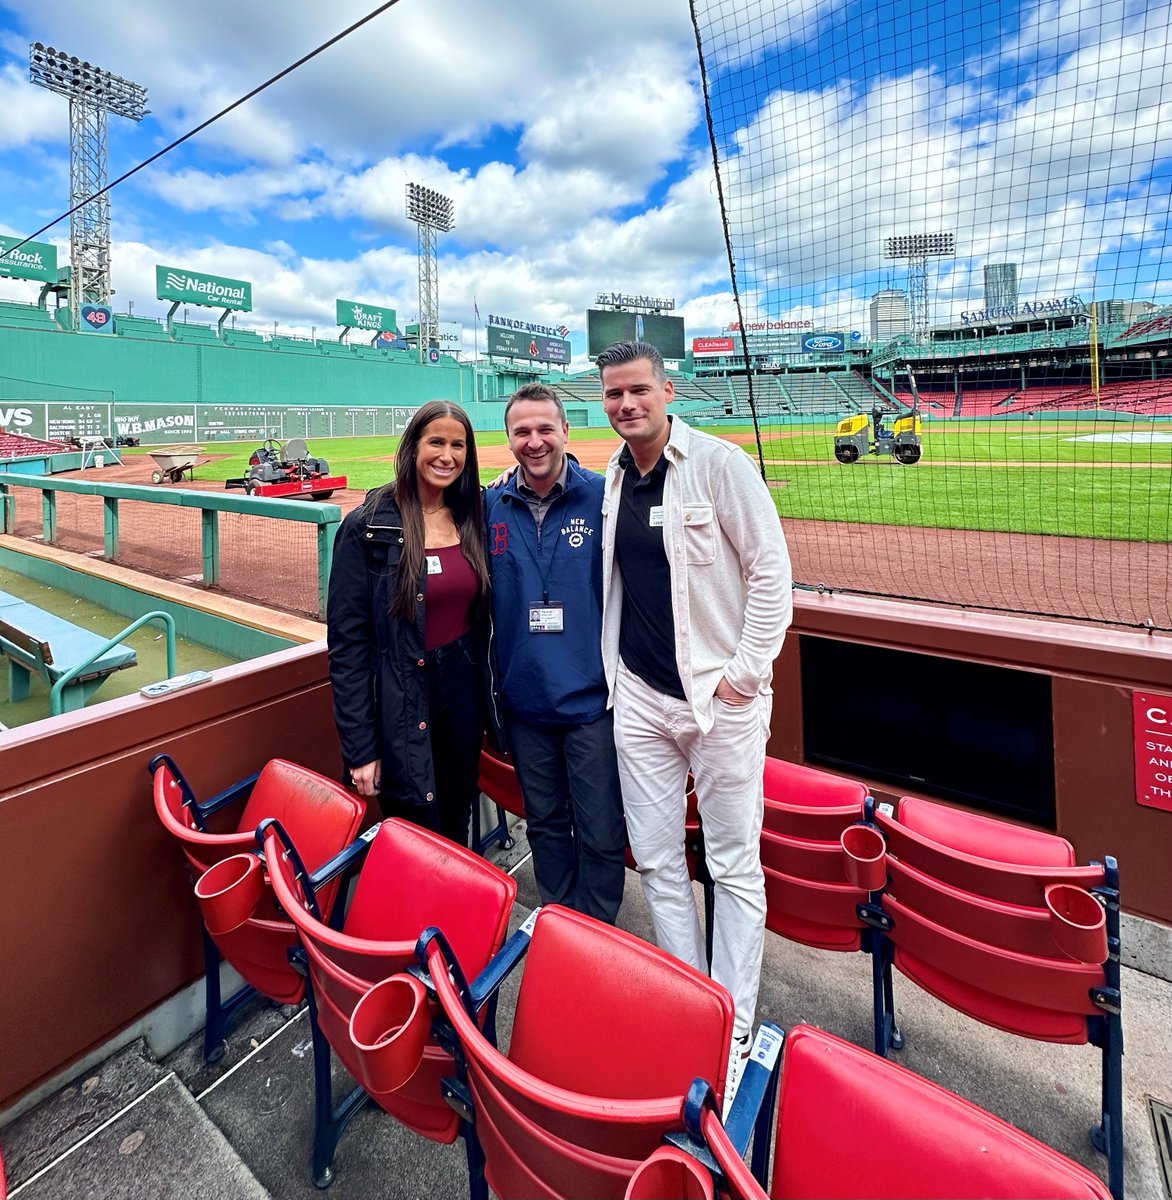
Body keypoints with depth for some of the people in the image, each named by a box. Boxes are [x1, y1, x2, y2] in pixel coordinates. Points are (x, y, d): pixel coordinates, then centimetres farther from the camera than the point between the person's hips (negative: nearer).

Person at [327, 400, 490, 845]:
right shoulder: (368, 526, -11)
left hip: (464, 693, 5)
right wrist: (359, 747, -12)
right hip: (400, 704, -4)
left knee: (457, 829, 19)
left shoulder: (471, 520, 4)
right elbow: (346, 639, -11)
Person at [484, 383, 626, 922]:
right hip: (525, 699, 4)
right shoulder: (491, 507, 2)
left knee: (600, 833, 8)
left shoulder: (602, 497, -7)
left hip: (591, 699, -3)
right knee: (544, 822, 20)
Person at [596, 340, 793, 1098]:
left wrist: (747, 671, -12)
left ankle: (733, 1031, 25)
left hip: (721, 697, -5)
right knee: (656, 861, 13)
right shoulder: (613, 478, 9)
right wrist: (612, 670, 13)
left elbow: (771, 568, -9)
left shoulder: (719, 463, -8)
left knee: (735, 867, 7)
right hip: (641, 698, 6)